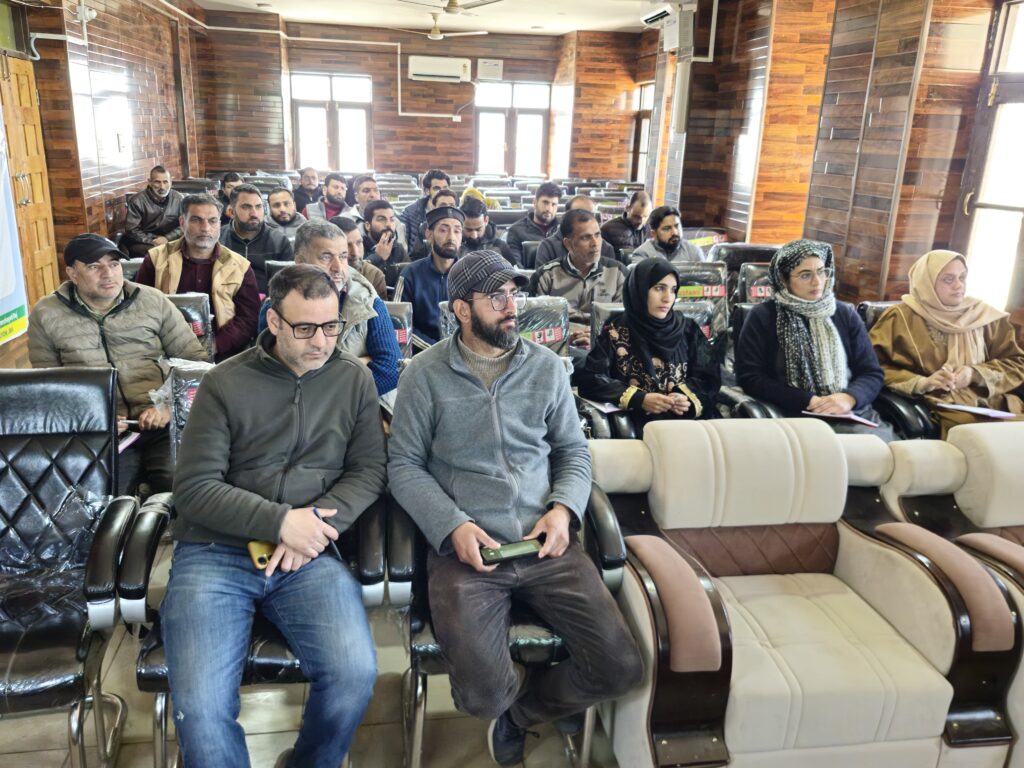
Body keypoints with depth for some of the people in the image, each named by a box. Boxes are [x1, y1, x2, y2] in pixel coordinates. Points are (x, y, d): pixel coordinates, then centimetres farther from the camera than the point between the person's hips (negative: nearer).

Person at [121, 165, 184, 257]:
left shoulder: (178, 198, 1)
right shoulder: (137, 201, -7)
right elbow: (132, 230, -7)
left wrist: (167, 238, -17)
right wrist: (153, 241, -18)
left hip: (170, 241, 4)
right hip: (144, 243, -4)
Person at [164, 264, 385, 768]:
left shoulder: (354, 379, 9)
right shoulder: (225, 384, 3)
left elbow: (369, 470, 5)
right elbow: (195, 488, -2)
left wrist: (317, 524, -12)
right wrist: (280, 521, -13)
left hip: (309, 556, 1)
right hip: (214, 554, -1)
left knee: (355, 674, -22)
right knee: (200, 710, -21)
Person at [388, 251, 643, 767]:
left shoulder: (547, 367, 9)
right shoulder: (426, 374, 0)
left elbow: (573, 451, 13)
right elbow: (404, 466, 1)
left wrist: (564, 509, -7)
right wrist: (454, 526, -13)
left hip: (545, 544, 3)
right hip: (466, 548, -2)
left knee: (620, 669, -8)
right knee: (481, 696, -19)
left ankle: (520, 712, 23)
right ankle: (549, 699, 22)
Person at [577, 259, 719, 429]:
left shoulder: (688, 329, 13)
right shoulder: (615, 333, 4)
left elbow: (709, 376, 10)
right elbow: (590, 378, -4)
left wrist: (688, 397, -11)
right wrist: (639, 399, -15)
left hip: (687, 420, 3)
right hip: (635, 422, -2)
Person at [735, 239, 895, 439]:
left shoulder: (846, 314, 16)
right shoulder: (763, 317, 5)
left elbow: (872, 373, 12)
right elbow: (749, 378, -4)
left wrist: (849, 397, -11)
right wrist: (809, 401, -12)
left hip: (853, 414, 4)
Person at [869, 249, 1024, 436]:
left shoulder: (983, 315, 16)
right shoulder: (901, 317, 4)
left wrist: (976, 374, -4)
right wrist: (922, 382, -16)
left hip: (991, 401, 4)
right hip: (933, 405, -4)